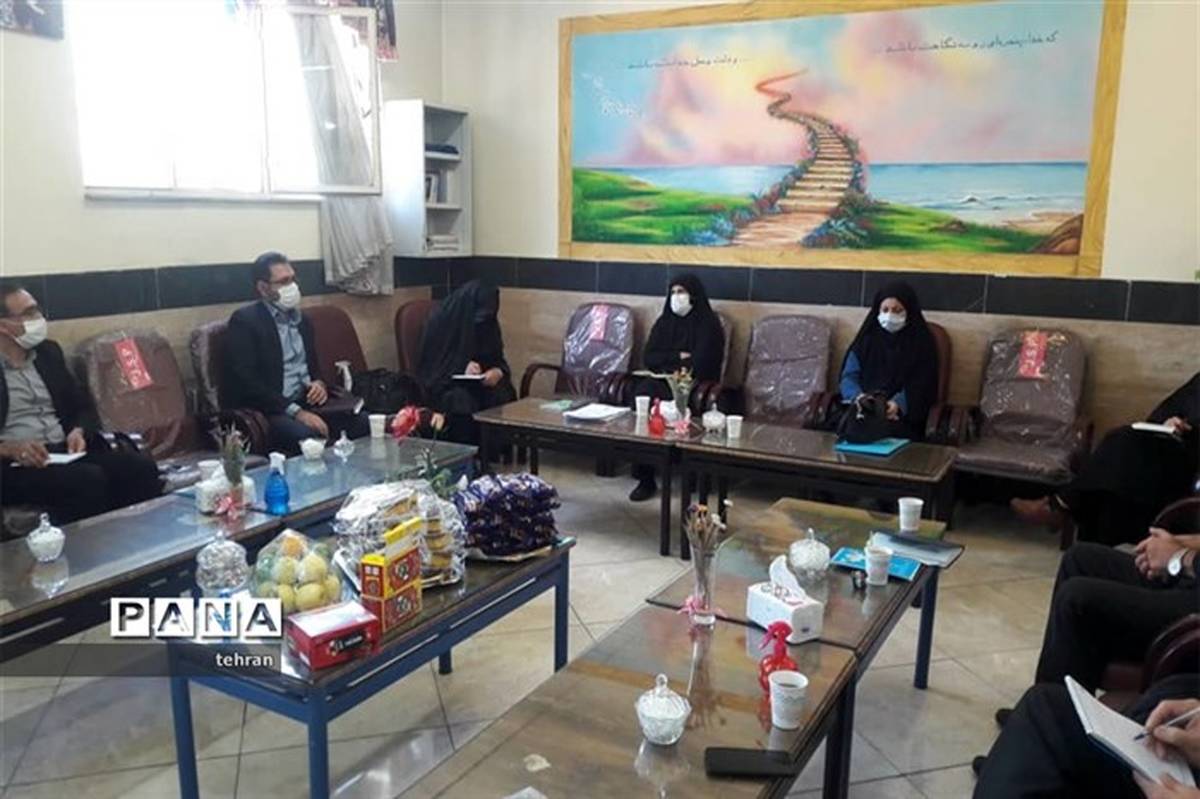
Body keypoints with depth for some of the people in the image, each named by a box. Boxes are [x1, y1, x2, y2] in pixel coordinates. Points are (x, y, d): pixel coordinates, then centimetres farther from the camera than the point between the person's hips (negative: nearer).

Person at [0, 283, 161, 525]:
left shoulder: (48, 352, 16)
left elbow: (83, 406, 18)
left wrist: (78, 431, -4)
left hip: (64, 451, 6)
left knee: (141, 466, -20)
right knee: (90, 478, -33)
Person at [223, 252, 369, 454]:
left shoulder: (301, 319, 17)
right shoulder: (244, 320, -5)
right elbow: (246, 380, -15)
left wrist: (319, 384, -1)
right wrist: (295, 412, -22)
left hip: (307, 402, 6)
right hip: (269, 409, -6)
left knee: (363, 422, -19)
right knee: (307, 435, -37)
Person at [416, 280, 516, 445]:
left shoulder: (487, 323, 2)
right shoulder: (441, 322, -10)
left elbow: (498, 360, 7)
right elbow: (429, 368, -8)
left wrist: (497, 372, -18)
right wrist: (461, 370, -25)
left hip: (481, 386, 4)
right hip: (446, 386, -4)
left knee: (502, 397, -27)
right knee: (462, 402, -35)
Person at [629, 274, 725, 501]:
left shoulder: (708, 323, -1)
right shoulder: (665, 321, 16)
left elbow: (699, 364, -11)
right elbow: (648, 358, 7)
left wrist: (667, 362, -8)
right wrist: (678, 357, -5)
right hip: (661, 380, 5)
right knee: (641, 393, -29)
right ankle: (644, 476, -28)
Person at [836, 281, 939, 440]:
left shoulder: (922, 343, 8)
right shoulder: (867, 338, 15)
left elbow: (920, 386, -1)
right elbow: (849, 376, 8)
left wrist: (898, 404, -22)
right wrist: (858, 397, -15)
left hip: (903, 416, -1)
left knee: (892, 428, -35)